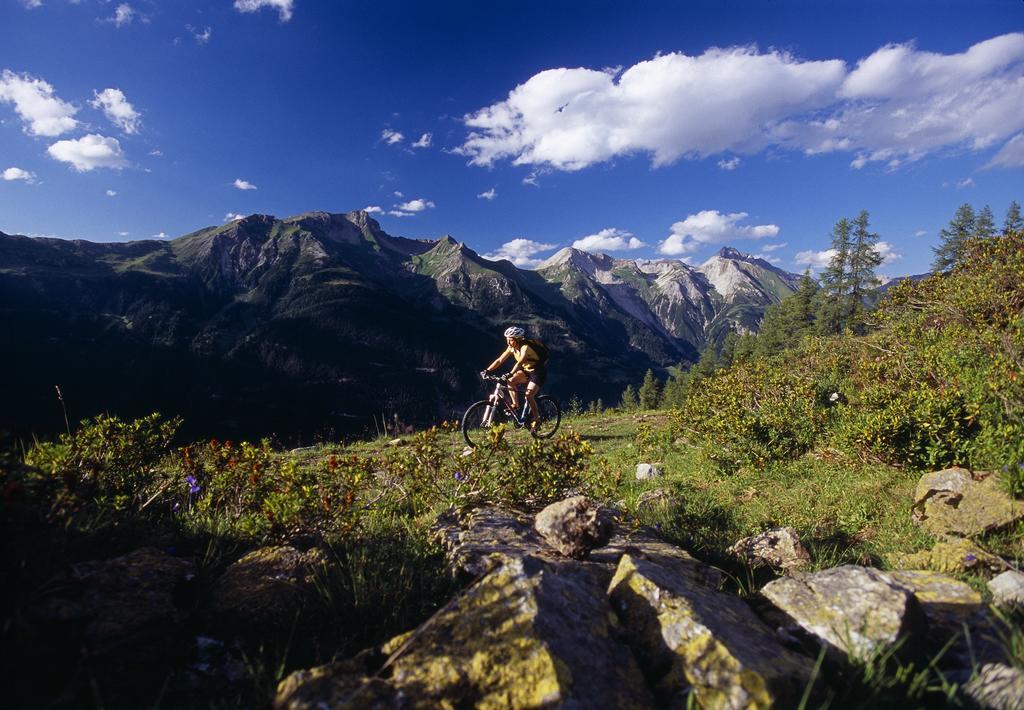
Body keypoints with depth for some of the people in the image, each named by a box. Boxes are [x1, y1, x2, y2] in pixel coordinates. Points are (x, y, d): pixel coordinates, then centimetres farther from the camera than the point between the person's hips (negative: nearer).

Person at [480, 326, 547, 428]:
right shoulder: (512, 348, -6)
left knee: (528, 396, -20)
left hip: (538, 372, -7)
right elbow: (500, 360, -8)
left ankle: (535, 419, -1)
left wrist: (510, 374, -57)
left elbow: (519, 363, -43)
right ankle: (515, 405, -5)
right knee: (510, 381, -19)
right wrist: (487, 371, -20)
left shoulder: (525, 347, -28)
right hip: (526, 370, 7)